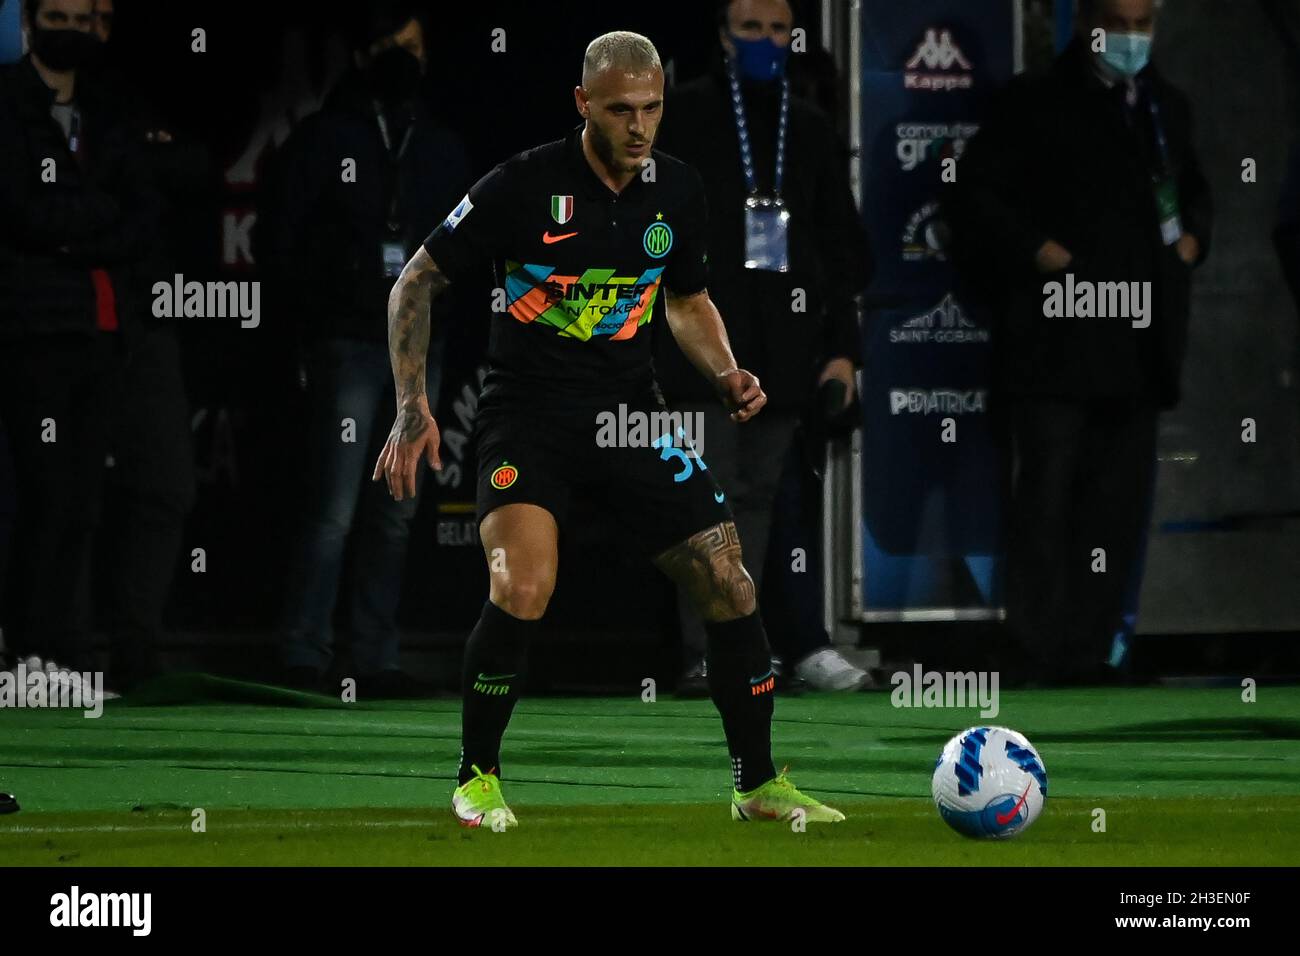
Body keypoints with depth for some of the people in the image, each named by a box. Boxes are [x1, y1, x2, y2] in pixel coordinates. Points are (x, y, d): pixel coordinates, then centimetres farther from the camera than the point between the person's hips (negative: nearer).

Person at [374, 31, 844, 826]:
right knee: (524, 589, -27)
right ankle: (479, 778, -4)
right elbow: (418, 283, -4)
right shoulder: (525, 185, -12)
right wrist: (413, 405, -12)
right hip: (528, 415, -5)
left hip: (630, 415, 5)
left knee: (730, 583, -3)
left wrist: (725, 374, 2)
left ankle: (759, 784, 15)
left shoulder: (678, 192, 3)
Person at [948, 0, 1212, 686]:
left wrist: (1191, 238, 11)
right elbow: (976, 191, -4)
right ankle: (1039, 655, -8)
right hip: (1058, 340, -6)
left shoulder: (1166, 108, 17)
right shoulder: (1038, 103, -1)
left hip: (1138, 341, 6)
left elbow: (1192, 189, 31)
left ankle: (1091, 653, 11)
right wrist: (1039, 252, -13)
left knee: (1119, 504, 6)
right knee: (1046, 500, -8)